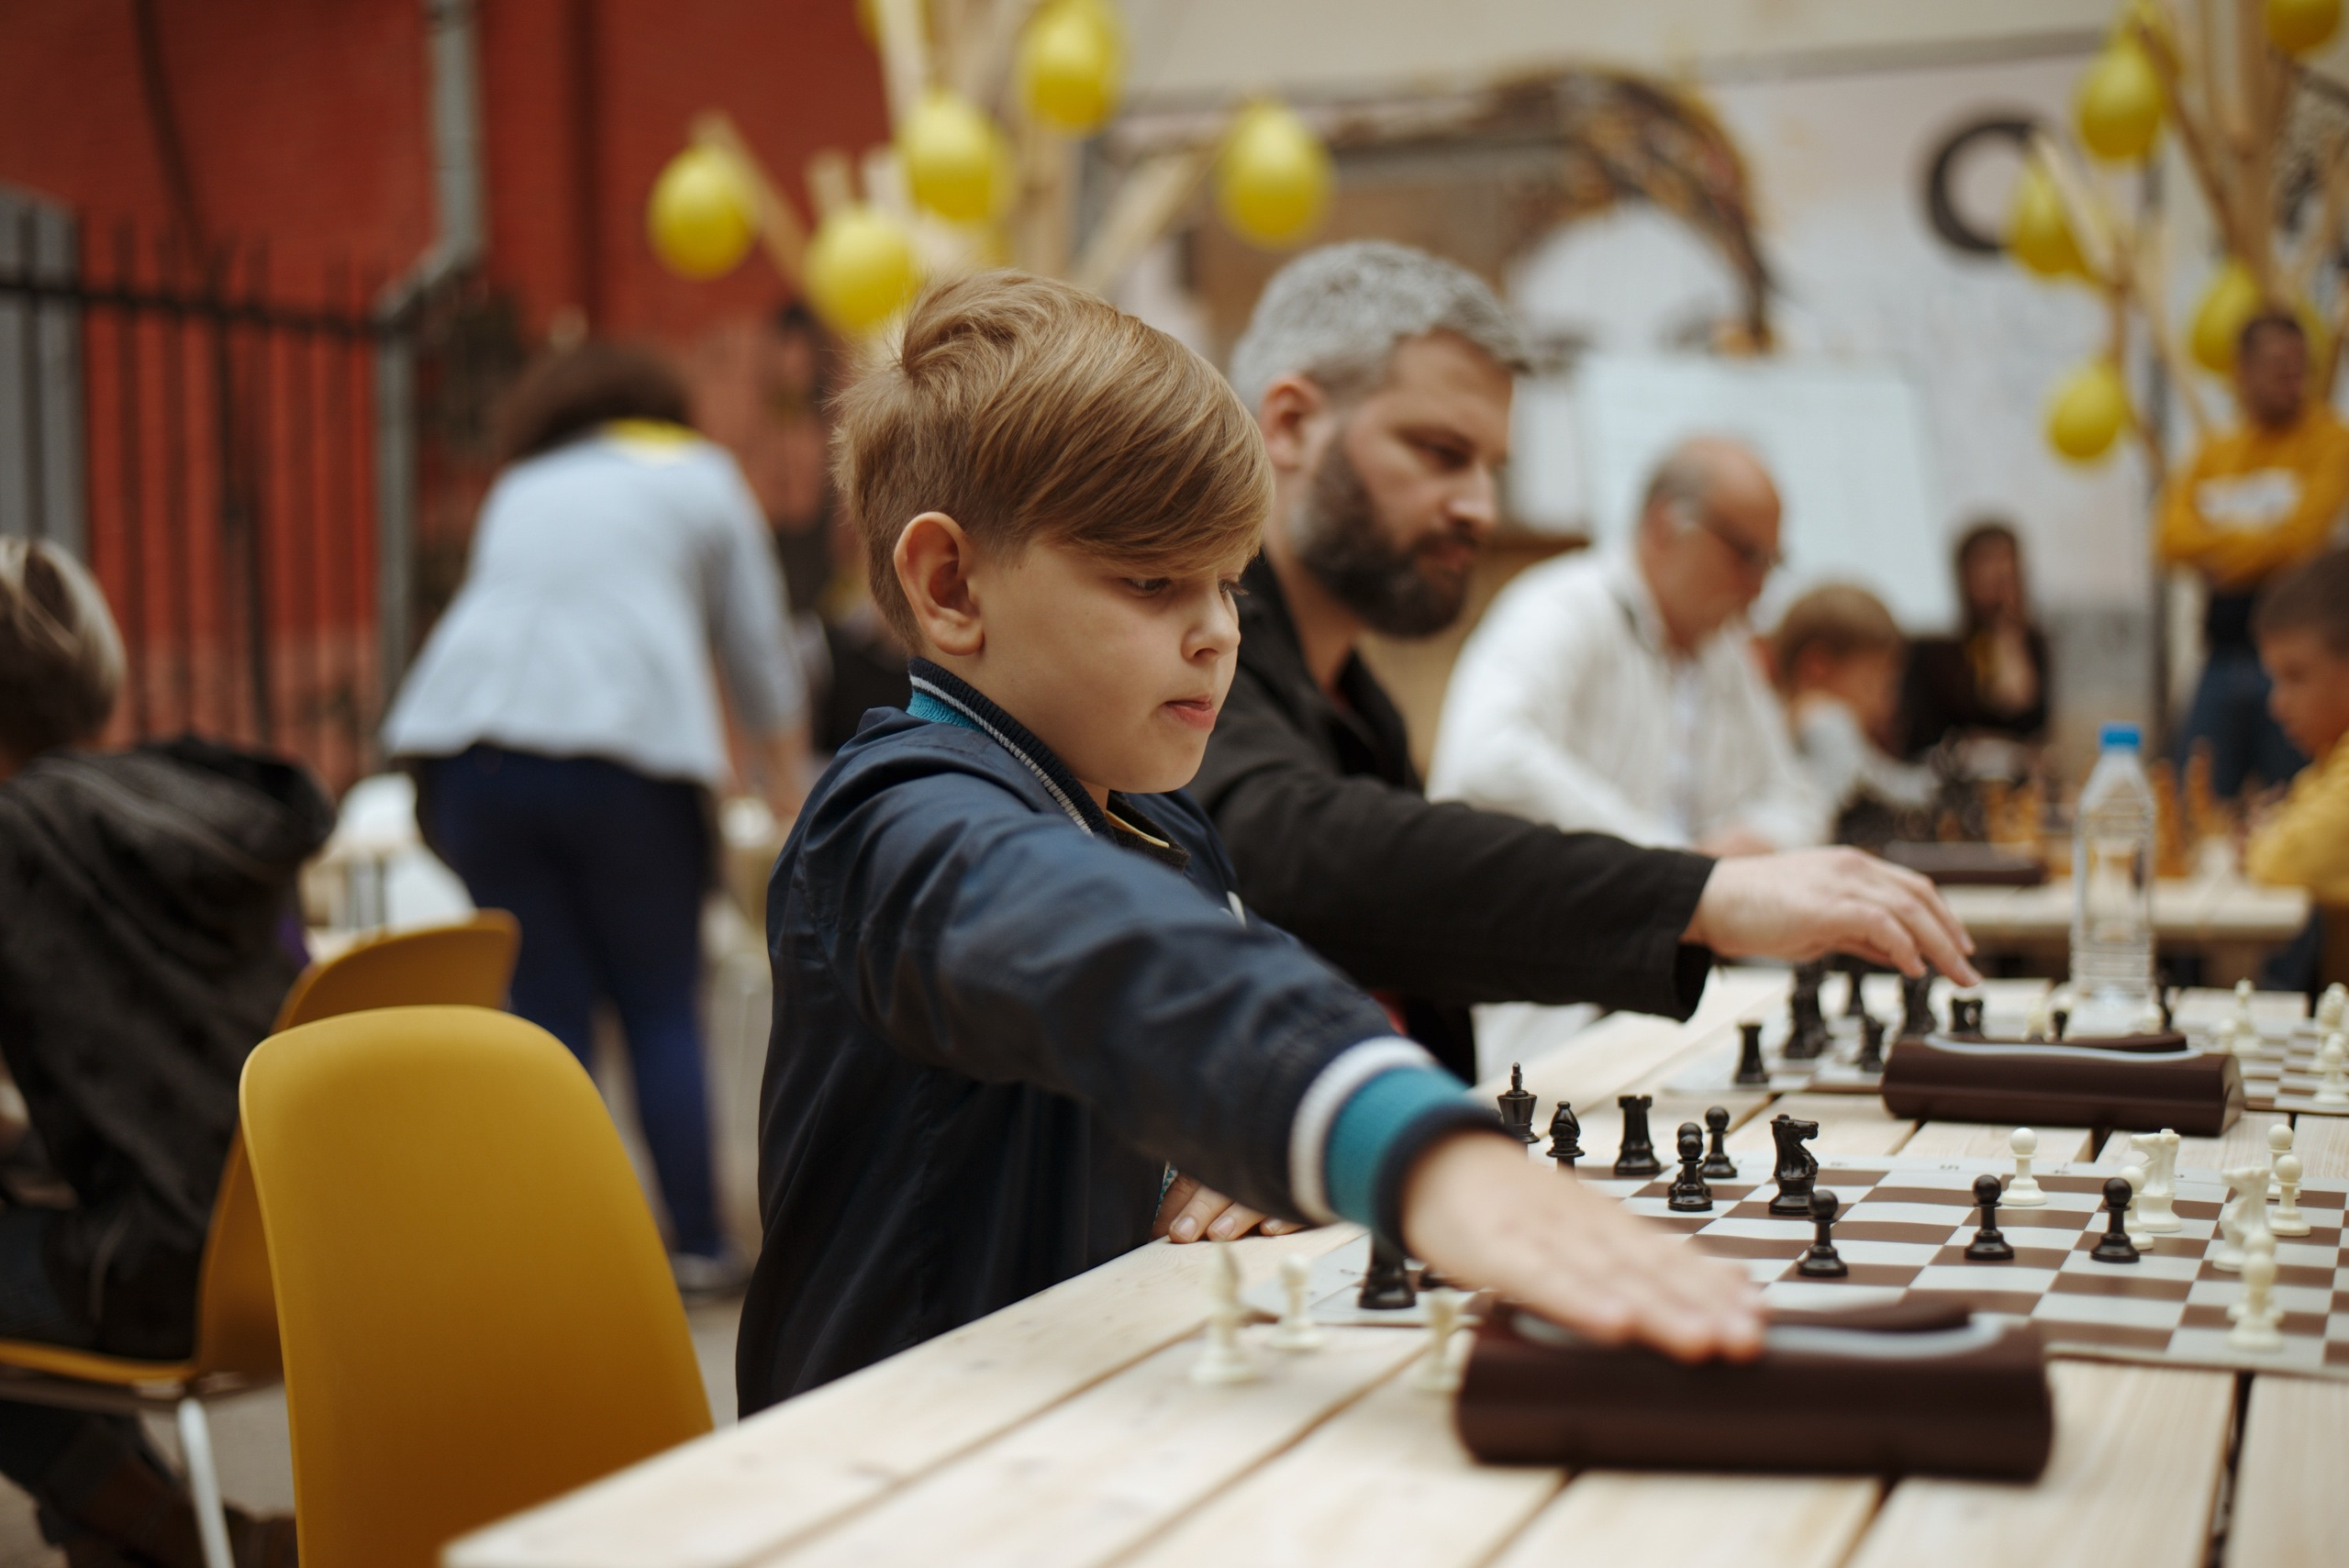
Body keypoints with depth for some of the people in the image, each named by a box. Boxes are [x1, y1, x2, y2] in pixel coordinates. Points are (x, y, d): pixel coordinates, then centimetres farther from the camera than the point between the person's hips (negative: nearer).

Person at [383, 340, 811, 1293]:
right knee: (662, 1007, 4)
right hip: (626, 741, -3)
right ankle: (699, 1245, 5)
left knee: (546, 1009, 4)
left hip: (467, 734, 3)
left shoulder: (517, 490, 29)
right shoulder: (700, 476, 21)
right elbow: (759, 650, 21)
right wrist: (786, 783, 33)